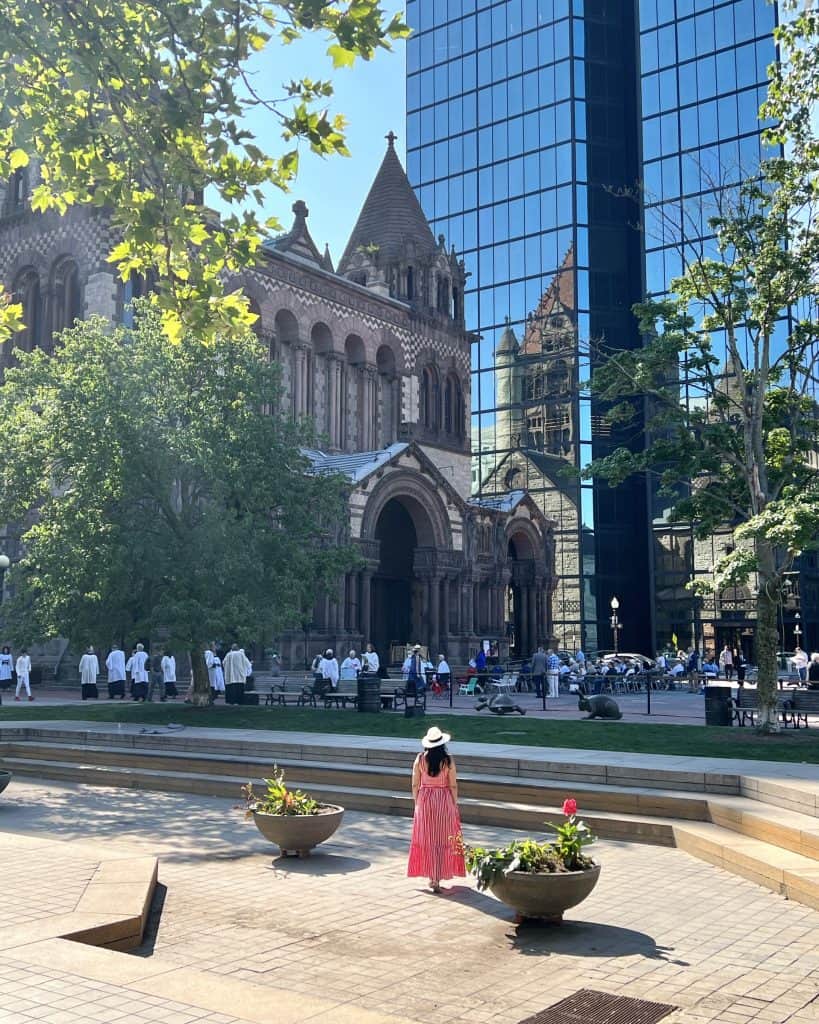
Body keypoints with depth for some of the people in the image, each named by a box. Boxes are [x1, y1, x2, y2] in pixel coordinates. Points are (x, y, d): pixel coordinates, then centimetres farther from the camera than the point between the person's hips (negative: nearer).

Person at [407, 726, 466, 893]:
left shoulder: (420, 759, -6)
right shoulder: (448, 760, -9)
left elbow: (415, 784, -2)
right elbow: (453, 786, -5)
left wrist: (416, 802, 9)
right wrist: (454, 804, 5)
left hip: (424, 800, 1)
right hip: (444, 801, -1)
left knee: (426, 839, 13)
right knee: (443, 840, 7)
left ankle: (431, 876, 18)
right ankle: (438, 879, 4)